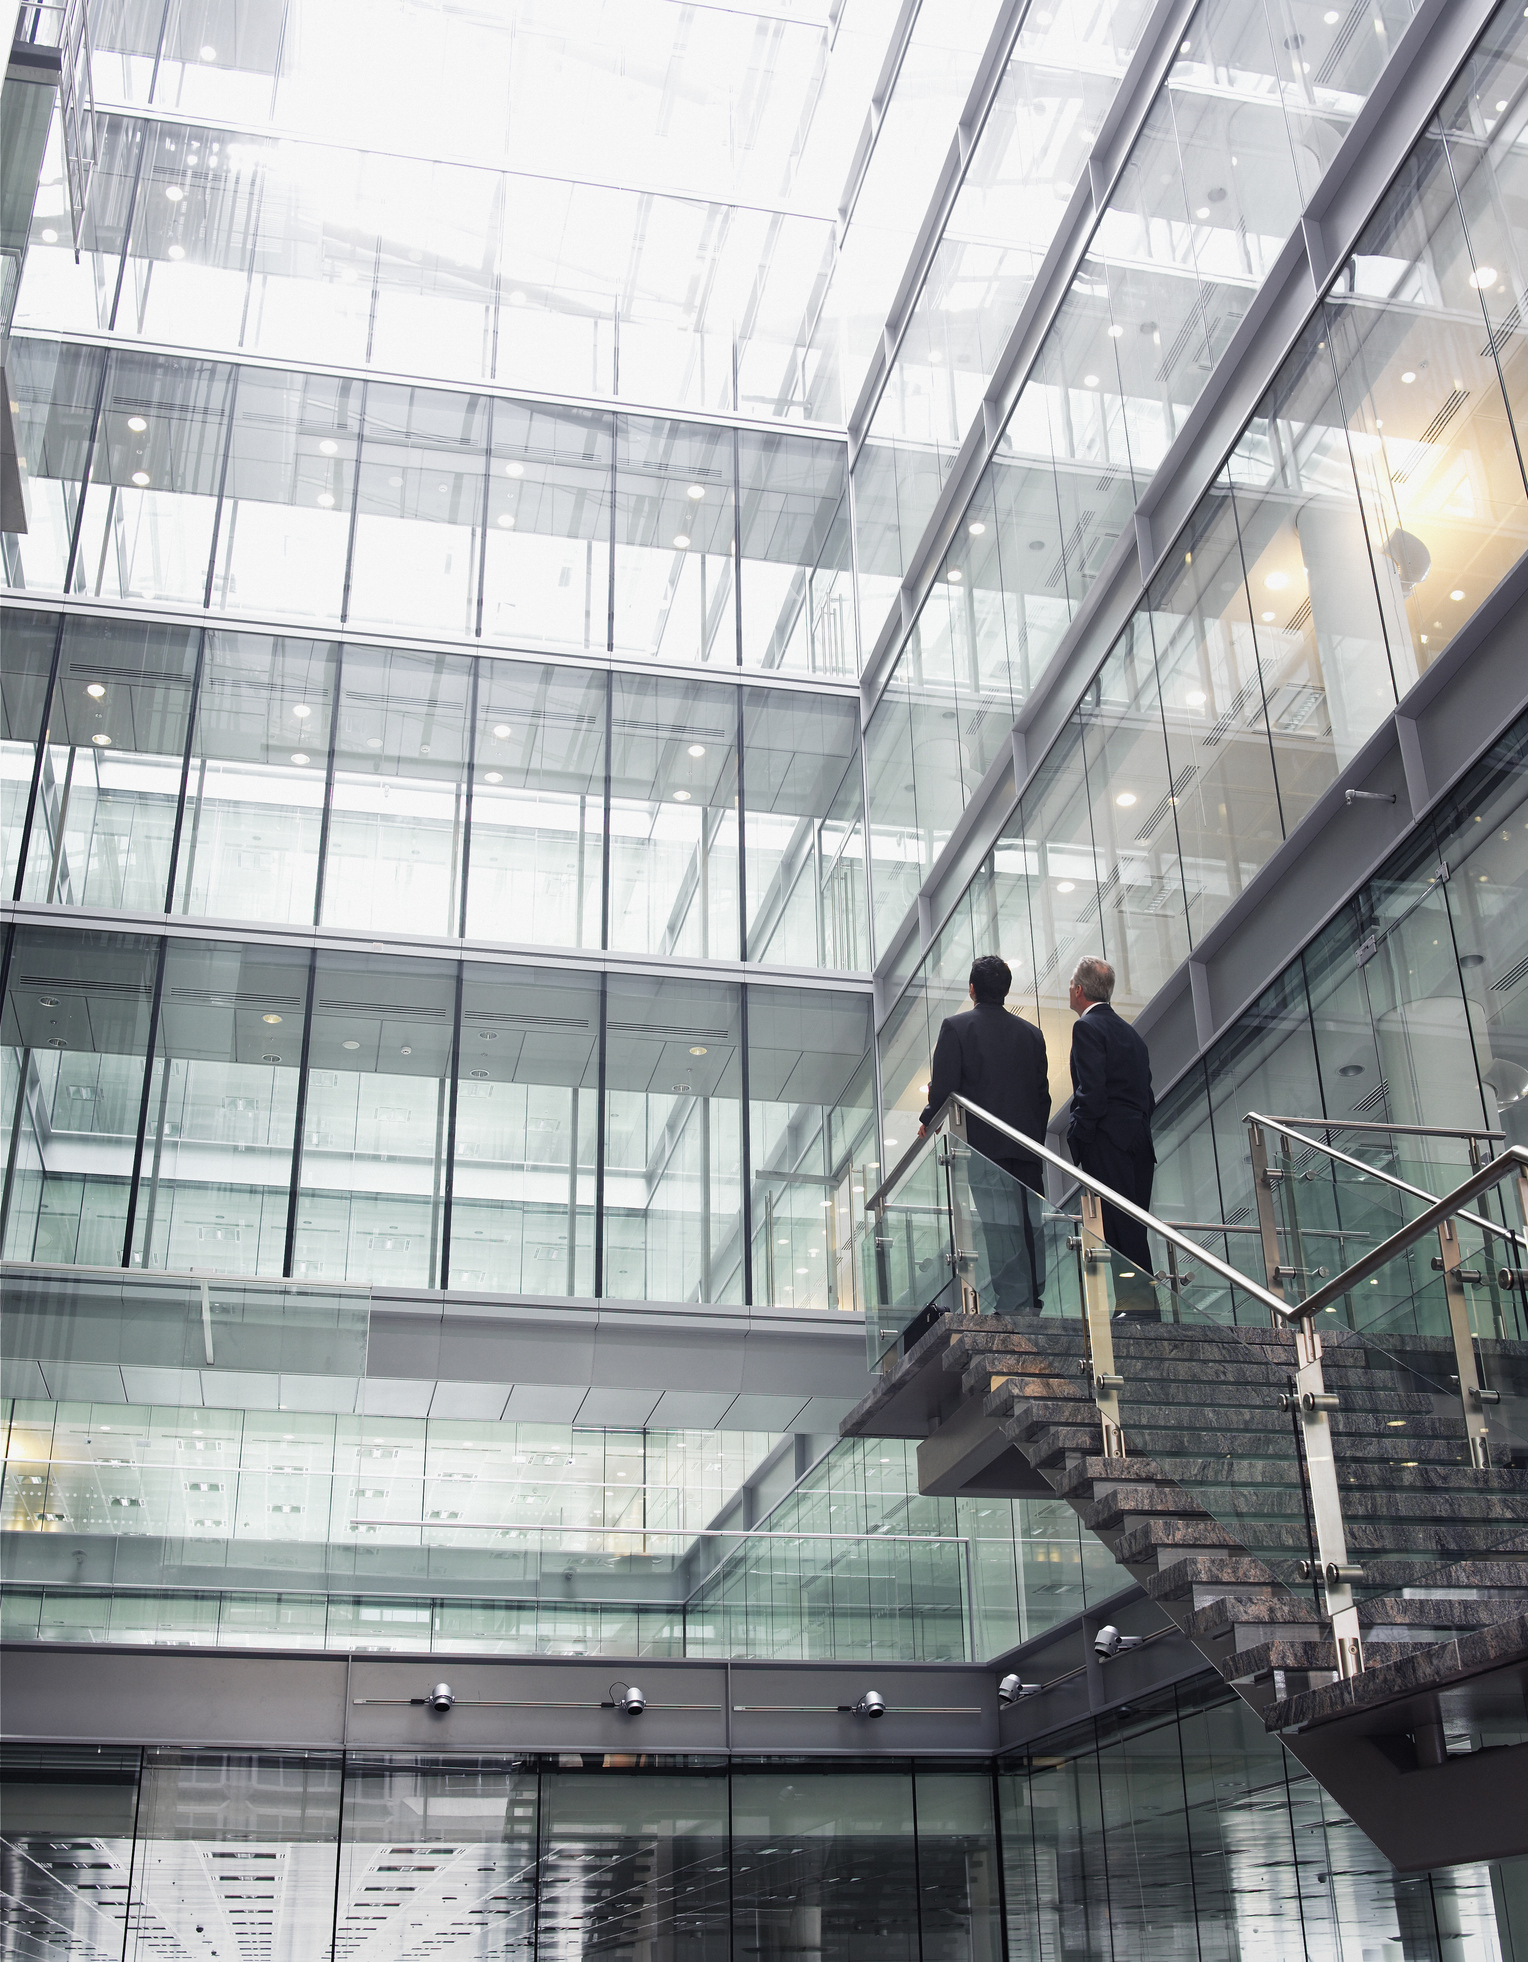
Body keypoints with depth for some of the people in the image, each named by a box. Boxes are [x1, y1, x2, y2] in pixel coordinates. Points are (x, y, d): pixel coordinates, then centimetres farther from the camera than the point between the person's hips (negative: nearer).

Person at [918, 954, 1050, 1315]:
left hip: (983, 1142, -5)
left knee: (999, 1227, -8)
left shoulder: (956, 1027, -1)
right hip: (1028, 1144, 5)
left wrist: (928, 1121, 9)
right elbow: (1043, 1094, 14)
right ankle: (1035, 1302, 7)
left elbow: (944, 1084, -7)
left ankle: (1013, 1304, -13)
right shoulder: (1030, 1032, 14)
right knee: (1031, 1224, 7)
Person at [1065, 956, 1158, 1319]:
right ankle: (1145, 1310, 9)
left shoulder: (1087, 1027, -6)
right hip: (1139, 1144, 9)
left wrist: (1077, 1137, -10)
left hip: (1108, 1142, -9)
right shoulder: (1128, 1031, 21)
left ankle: (1141, 1313, -14)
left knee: (1121, 1233, -11)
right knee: (1133, 1231, 10)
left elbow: (1091, 1091, -16)